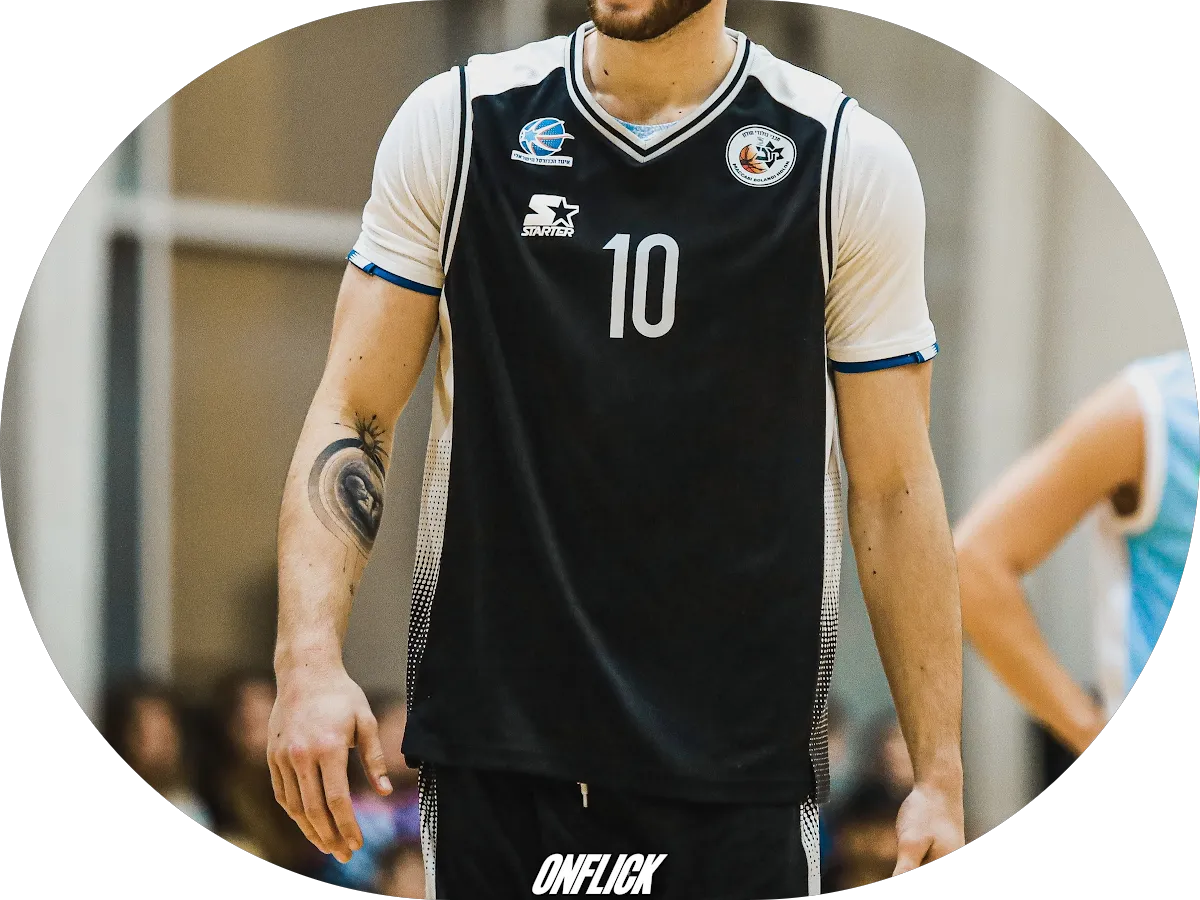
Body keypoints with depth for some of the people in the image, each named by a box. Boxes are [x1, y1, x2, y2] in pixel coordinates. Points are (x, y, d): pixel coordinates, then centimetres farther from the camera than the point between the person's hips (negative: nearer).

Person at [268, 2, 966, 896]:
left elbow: (894, 487, 3)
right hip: (488, 743, 1)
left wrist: (940, 774, 0)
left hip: (738, 764, -1)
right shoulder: (455, 124, 4)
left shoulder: (848, 159, 1)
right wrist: (311, 659, -10)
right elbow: (353, 415, 4)